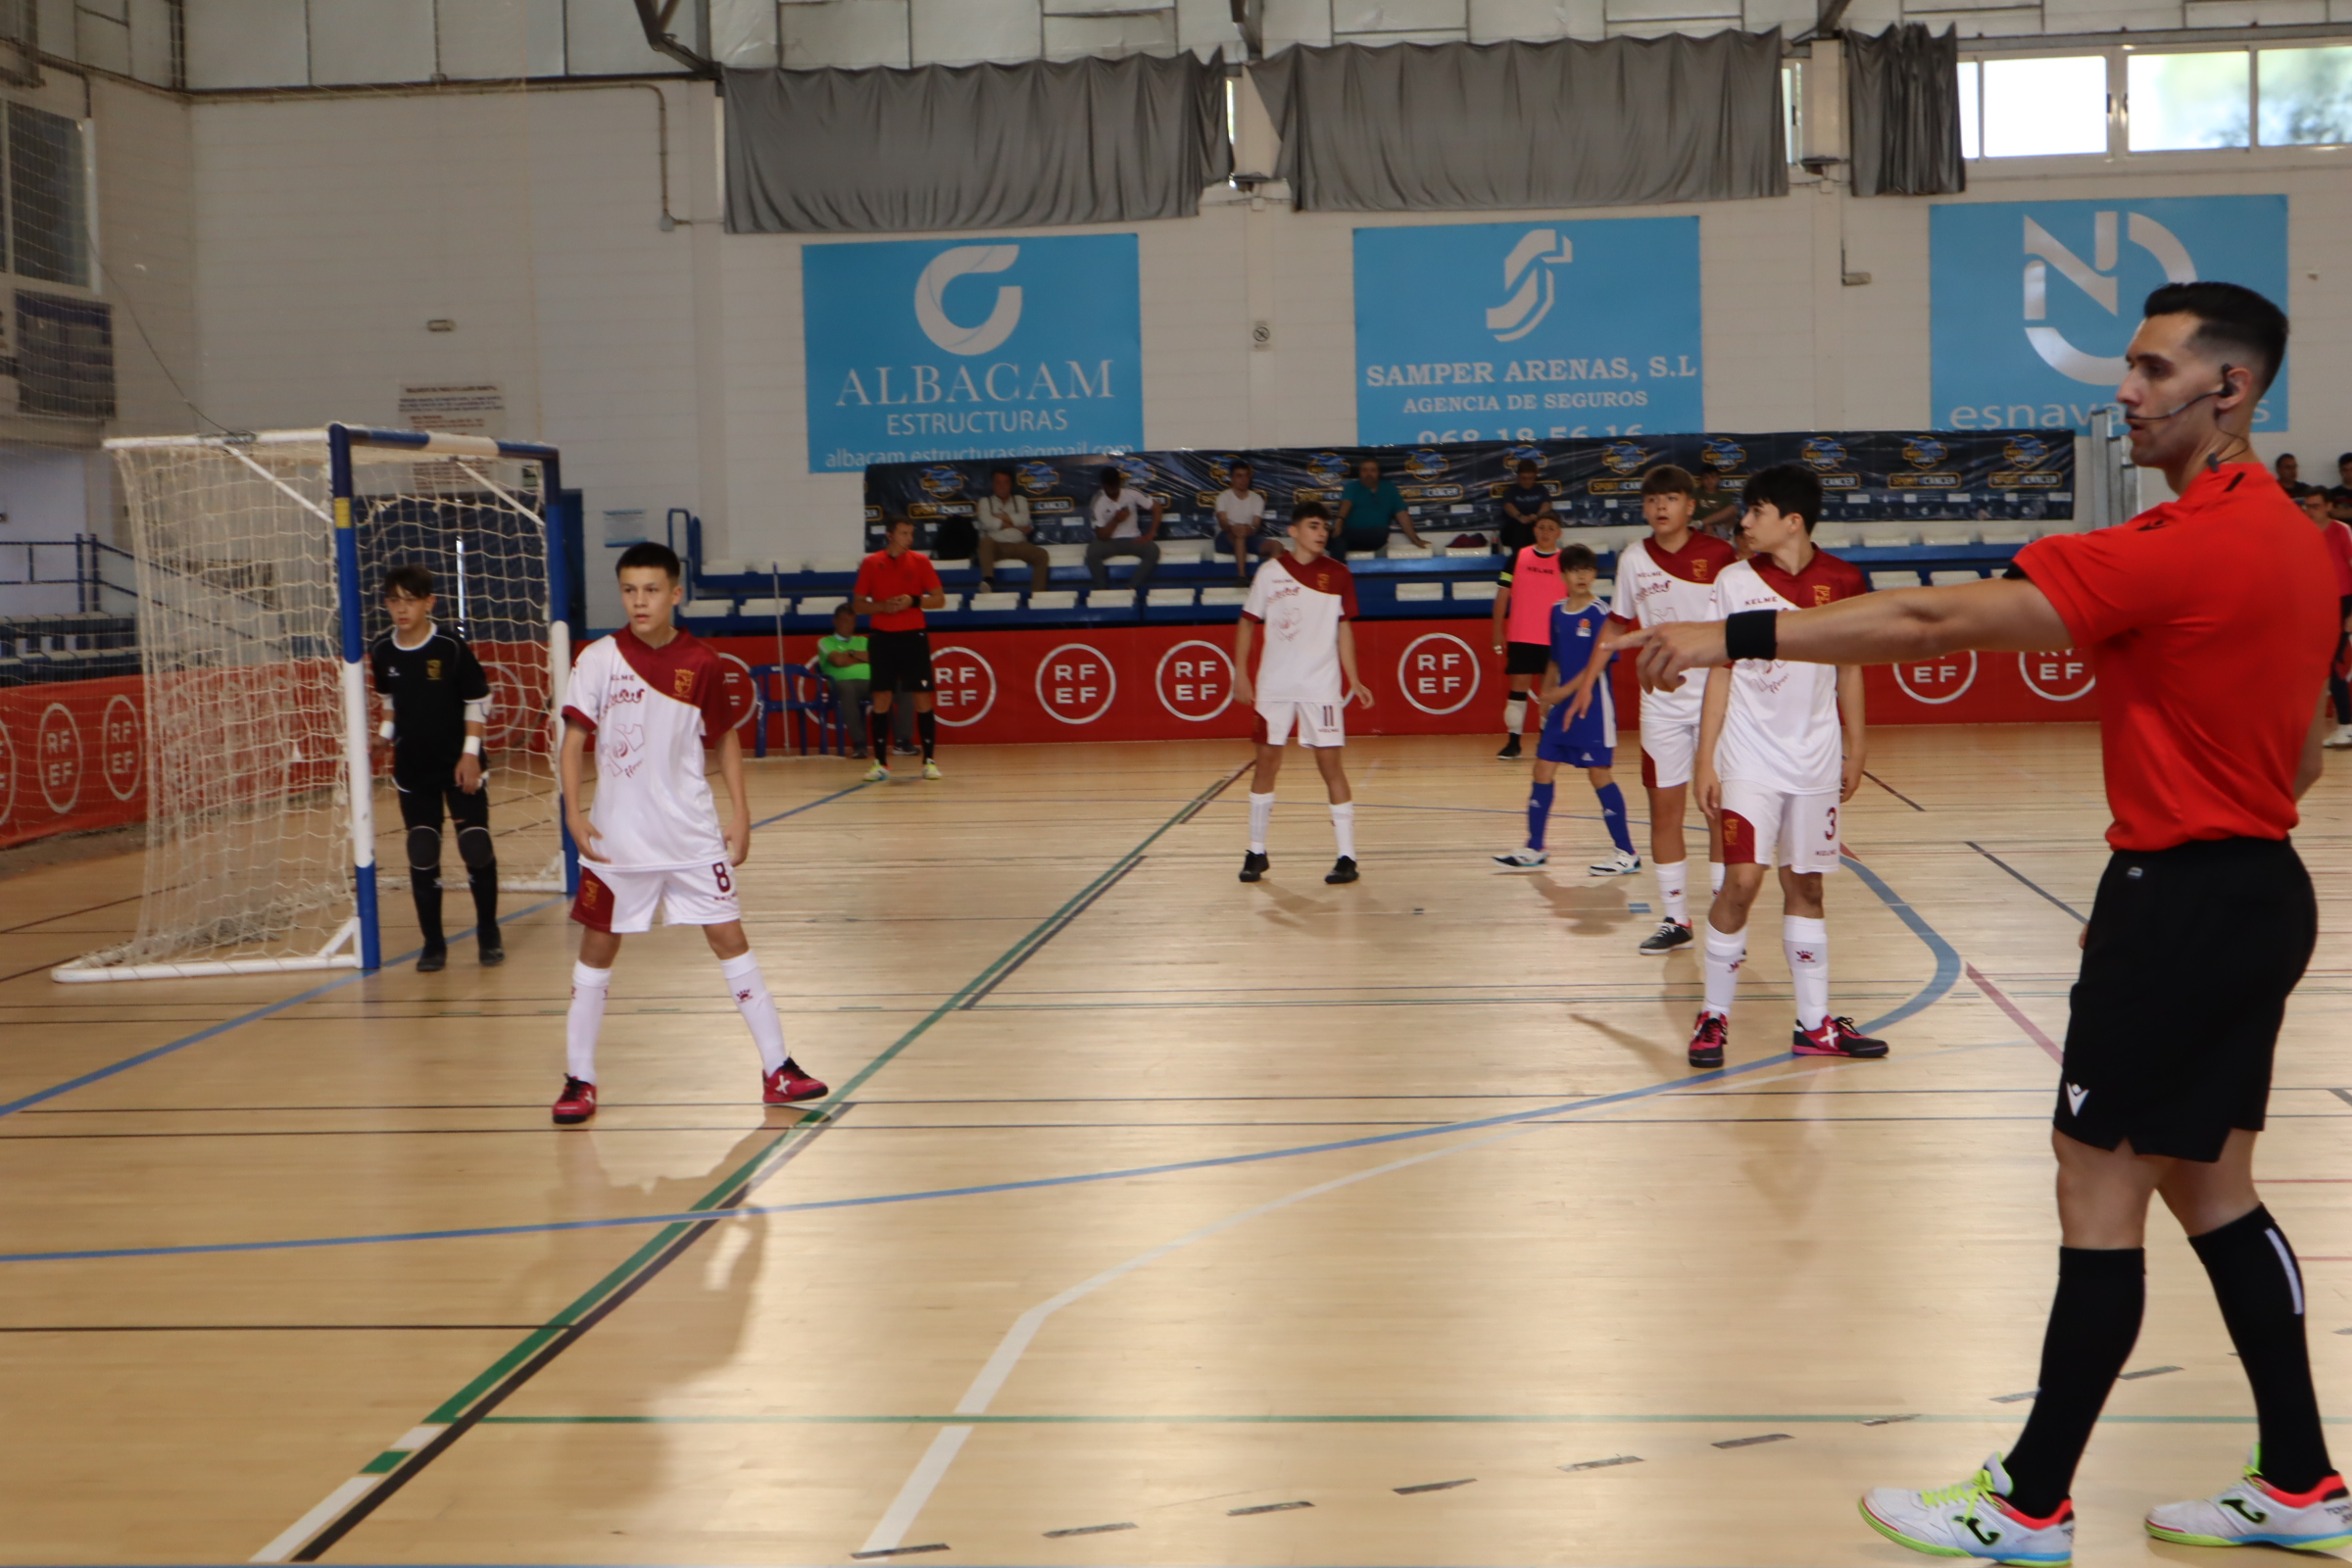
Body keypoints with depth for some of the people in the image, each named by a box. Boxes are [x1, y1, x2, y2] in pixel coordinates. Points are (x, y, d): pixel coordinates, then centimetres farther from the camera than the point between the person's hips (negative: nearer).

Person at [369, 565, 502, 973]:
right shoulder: (382, 652, -3)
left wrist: (470, 754, -11)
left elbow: (478, 702, -6)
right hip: (413, 769, 3)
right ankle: (433, 945, 14)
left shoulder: (451, 648, -13)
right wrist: (385, 736, 0)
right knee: (422, 857, 4)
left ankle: (488, 936, 16)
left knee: (477, 849, -1)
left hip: (460, 765, -3)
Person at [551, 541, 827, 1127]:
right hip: (617, 837, -1)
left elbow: (725, 737, 9)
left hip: (692, 834, 1)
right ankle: (579, 1079, 17)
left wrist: (740, 811, 4)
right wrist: (573, 810, -15)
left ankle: (777, 1068, 9)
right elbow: (574, 738, -4)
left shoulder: (701, 662, -3)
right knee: (597, 947, 6)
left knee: (729, 939, 2)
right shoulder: (600, 658, -7)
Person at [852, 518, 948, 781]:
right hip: (882, 638, 0)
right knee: (881, 698, 0)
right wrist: (883, 606, -12)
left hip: (913, 636, 0)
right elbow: (857, 604, 5)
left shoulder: (920, 561, 3)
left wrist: (913, 601, -14)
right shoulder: (871, 563, 3)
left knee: (922, 697, -3)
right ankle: (880, 763, 5)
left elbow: (940, 600, 2)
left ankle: (930, 760, 3)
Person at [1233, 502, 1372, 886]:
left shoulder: (1336, 574, 1)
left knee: (1329, 762, -4)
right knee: (1267, 761, 7)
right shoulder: (1271, 572, 0)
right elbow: (1248, 623, 7)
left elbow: (1343, 628, 6)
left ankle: (1347, 857, -2)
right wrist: (1241, 673, 0)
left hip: (1321, 685, -1)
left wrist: (1354, 680, 0)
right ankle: (1256, 851, 18)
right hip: (1274, 683, 1)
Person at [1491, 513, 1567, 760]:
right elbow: (1502, 593, 4)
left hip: (1553, 639, 0)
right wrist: (1498, 630, -1)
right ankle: (1513, 742, 4)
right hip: (1521, 637, 0)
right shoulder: (1519, 558, 2)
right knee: (1518, 686, 0)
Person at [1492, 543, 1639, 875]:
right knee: (1543, 769, 7)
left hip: (1592, 703, -7)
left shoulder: (1600, 613, -11)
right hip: (1561, 705, 7)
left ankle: (1627, 854, 3)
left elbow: (1599, 663, -16)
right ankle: (1534, 850, 17)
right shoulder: (1556, 611, 9)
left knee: (1599, 773, -5)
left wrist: (1567, 690, -21)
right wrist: (1546, 696, 12)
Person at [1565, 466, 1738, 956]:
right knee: (1664, 808, 4)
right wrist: (1588, 677, 17)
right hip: (1661, 701, 3)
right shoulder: (1633, 559, 2)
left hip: (1717, 697, -3)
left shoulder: (1719, 555, -8)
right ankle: (1674, 920, 12)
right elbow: (1618, 621, 17)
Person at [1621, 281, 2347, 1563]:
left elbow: (1937, 622, -23)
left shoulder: (2185, 544, -20)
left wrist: (1738, 637, -21)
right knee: (2207, 1187, 16)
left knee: (2099, 1192, -2)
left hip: (2185, 900, -10)